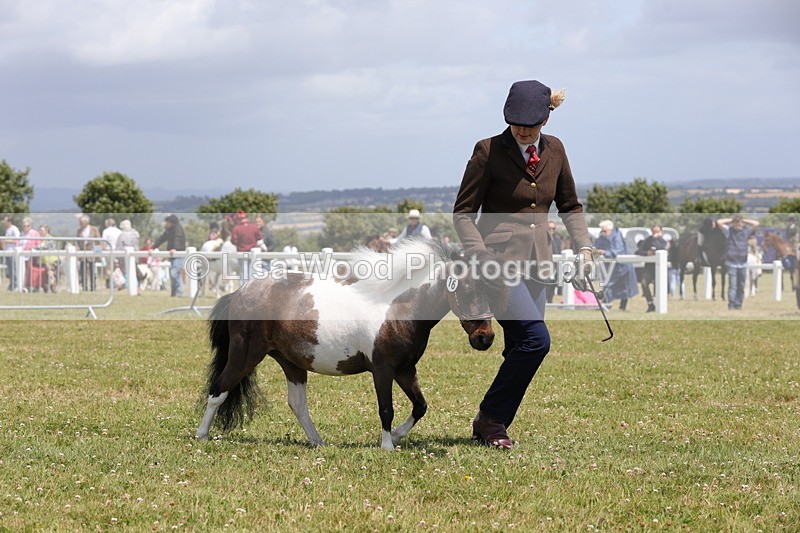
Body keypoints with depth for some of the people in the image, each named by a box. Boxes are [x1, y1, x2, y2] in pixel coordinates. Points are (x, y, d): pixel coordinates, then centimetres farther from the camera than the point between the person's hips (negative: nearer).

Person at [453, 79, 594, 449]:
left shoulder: (554, 150, 8)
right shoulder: (489, 151, -8)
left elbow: (569, 206, 20)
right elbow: (463, 213, -5)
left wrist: (583, 246, 5)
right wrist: (481, 256, -19)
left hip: (535, 264, 6)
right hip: (498, 261, -6)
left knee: (521, 350, 8)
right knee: (536, 338, -20)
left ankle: (489, 426, 21)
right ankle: (490, 418, -6)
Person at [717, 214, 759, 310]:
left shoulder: (745, 232, 6)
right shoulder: (728, 231, 1)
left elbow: (756, 223, 4)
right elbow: (719, 222, -8)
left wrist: (744, 220, 5)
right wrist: (730, 220, 1)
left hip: (743, 264, 3)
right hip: (731, 263, -3)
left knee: (741, 287, 6)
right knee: (732, 286, -9)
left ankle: (738, 305, 12)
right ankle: (731, 305, -11)